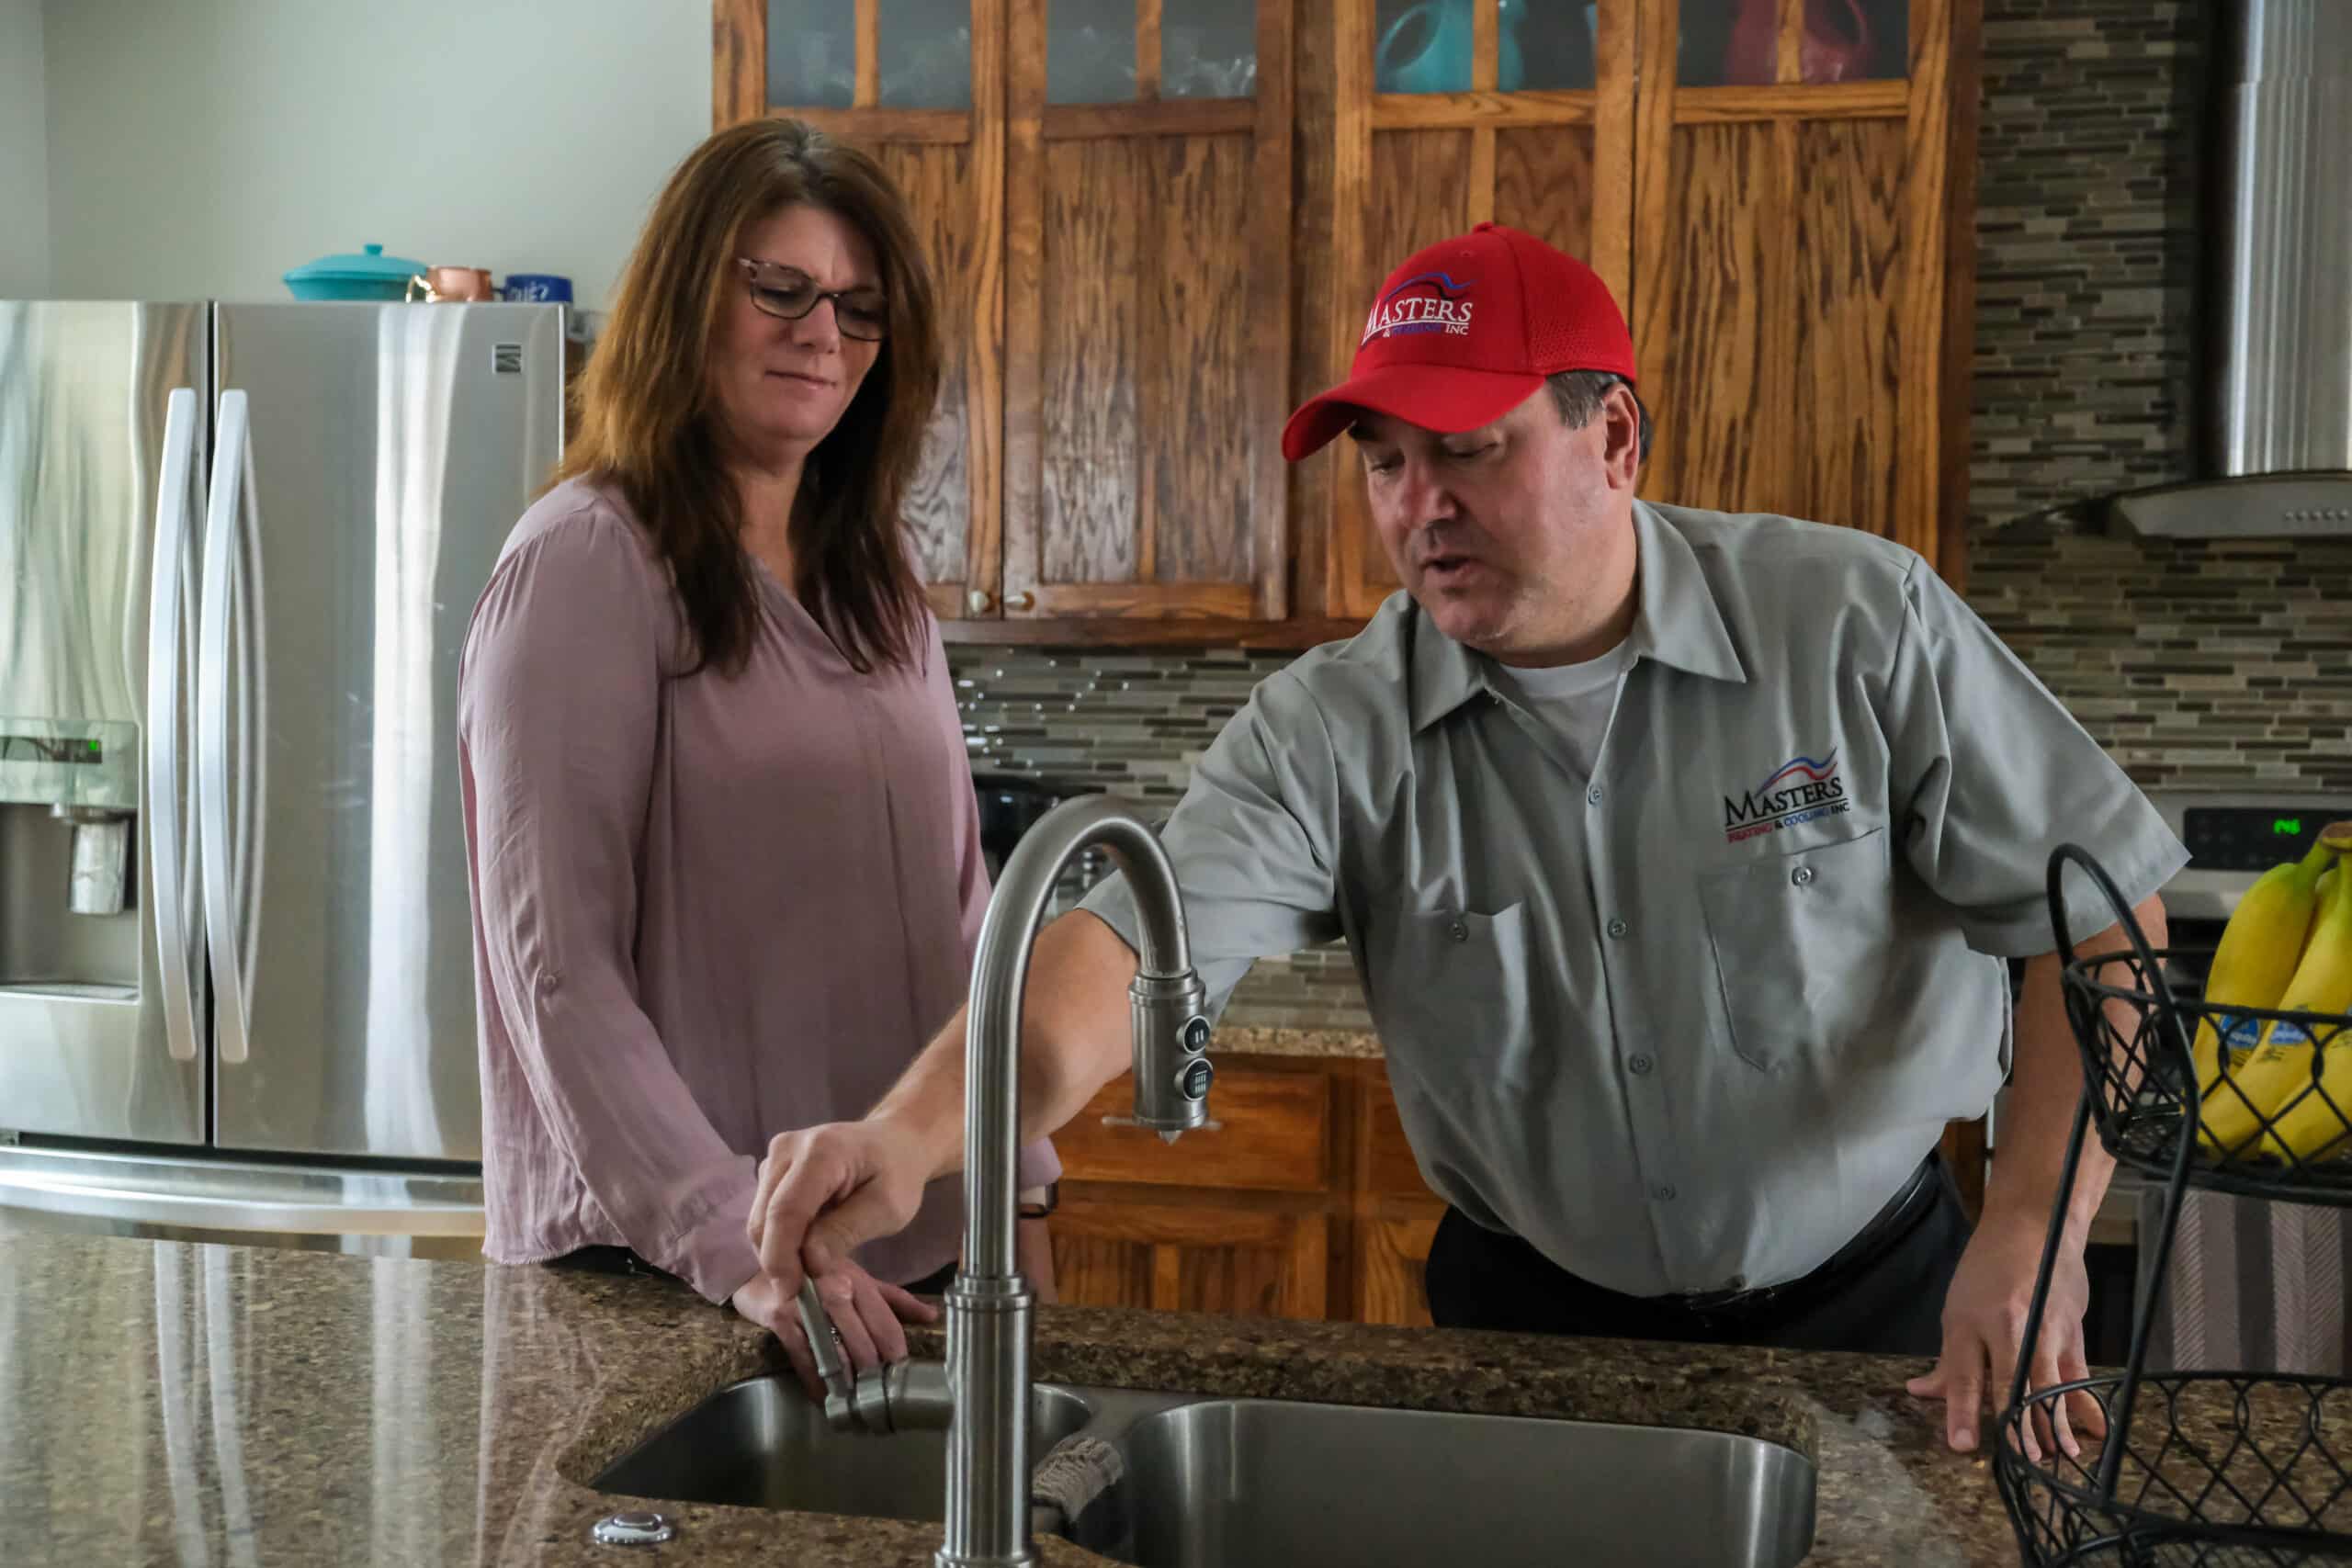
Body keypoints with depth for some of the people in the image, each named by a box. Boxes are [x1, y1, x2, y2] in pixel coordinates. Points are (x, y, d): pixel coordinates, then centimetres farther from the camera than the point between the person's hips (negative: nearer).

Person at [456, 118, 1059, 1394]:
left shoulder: (872, 579, 9)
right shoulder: (587, 563, -11)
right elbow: (553, 964, -17)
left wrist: (1021, 1196, 8)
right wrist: (737, 1243, -25)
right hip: (658, 1275, -6)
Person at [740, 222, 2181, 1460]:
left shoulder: (1859, 624, -14)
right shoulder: (1335, 734, -14)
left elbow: (2096, 915, -12)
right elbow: (1131, 953, -28)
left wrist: (2038, 1228, -23)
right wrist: (914, 1134, -46)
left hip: (1873, 1296, 0)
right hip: (1535, 1320, 1)